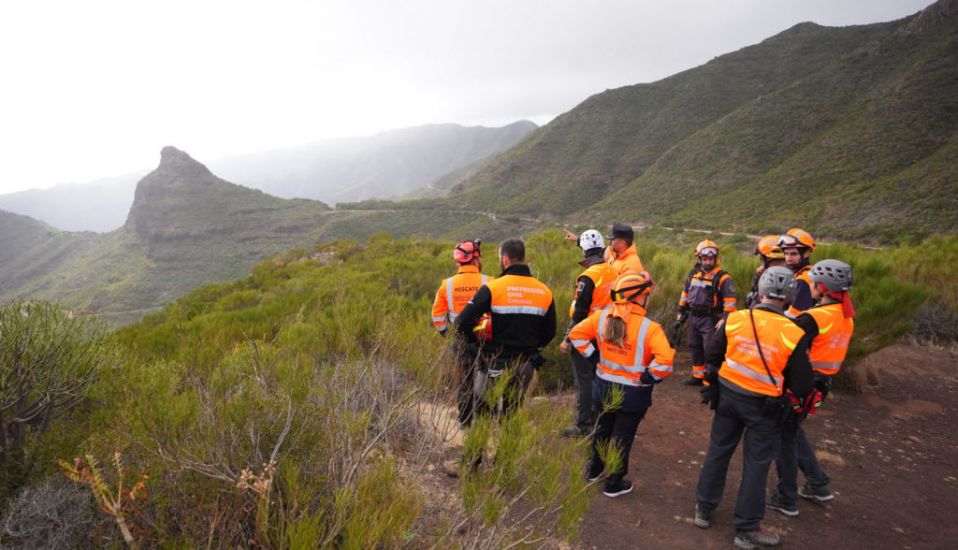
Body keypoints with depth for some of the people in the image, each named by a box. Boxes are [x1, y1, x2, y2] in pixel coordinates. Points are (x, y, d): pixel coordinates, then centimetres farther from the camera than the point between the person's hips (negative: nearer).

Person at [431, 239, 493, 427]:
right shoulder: (488, 282, -12)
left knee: (464, 380, 16)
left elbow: (437, 313, 4)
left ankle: (464, 420, 24)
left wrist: (442, 330, 22)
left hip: (461, 340, 3)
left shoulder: (448, 284, -2)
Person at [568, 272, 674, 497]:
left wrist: (594, 355, 4)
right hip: (633, 393, -5)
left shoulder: (602, 316, -7)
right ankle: (614, 482, 25)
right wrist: (649, 378, -15)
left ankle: (595, 469, 42)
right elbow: (665, 361, -31)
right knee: (622, 436, 12)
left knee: (602, 428, 25)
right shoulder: (649, 328, -22)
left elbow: (577, 333, 1)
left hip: (604, 386, 5)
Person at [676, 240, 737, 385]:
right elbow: (685, 293, 20)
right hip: (694, 317, 7)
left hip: (711, 320, -7)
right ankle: (698, 376, 28)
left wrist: (725, 318, -19)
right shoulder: (693, 274, 9)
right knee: (695, 347, 15)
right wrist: (681, 311, 20)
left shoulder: (722, 277, -10)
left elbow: (730, 301, -13)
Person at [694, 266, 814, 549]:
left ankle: (704, 510, 34)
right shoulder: (794, 334, -17)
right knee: (756, 465, 12)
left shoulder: (735, 319, -11)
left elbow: (711, 358, 1)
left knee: (718, 451, 19)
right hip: (763, 406, -2)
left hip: (728, 395, 3)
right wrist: (783, 377, 8)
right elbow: (802, 387, -13)